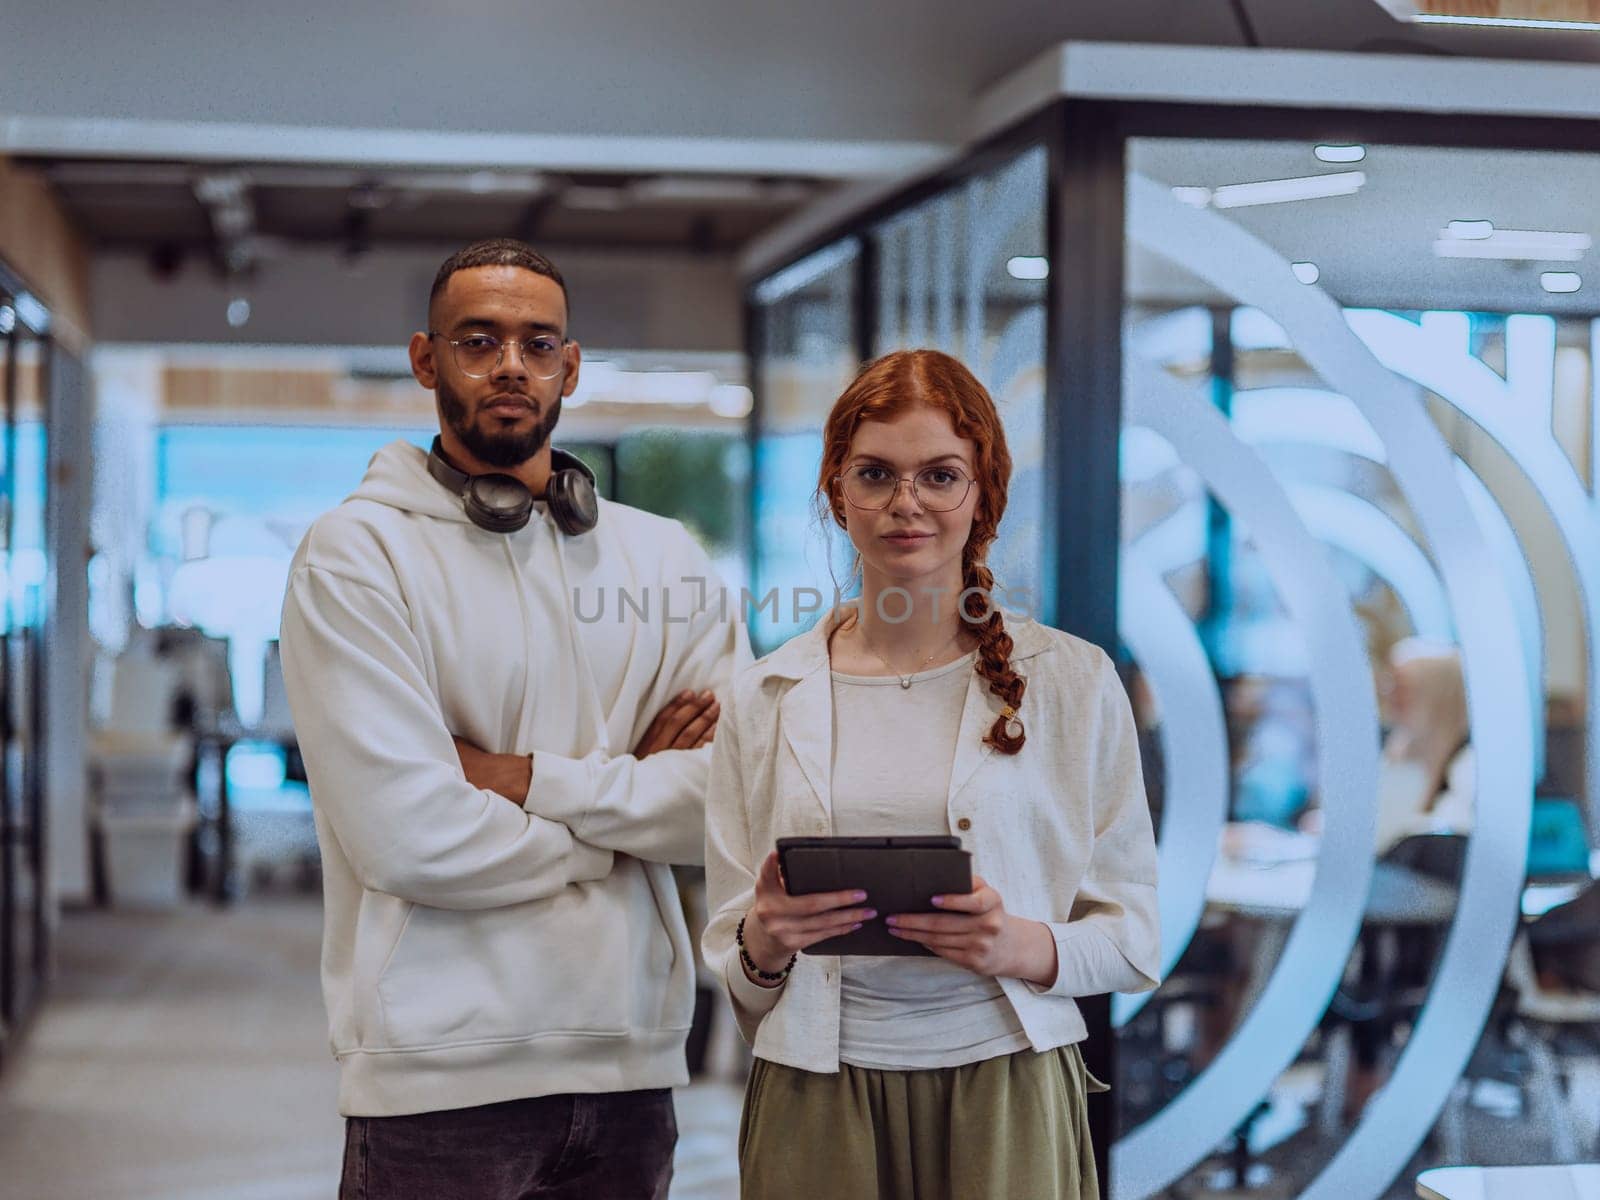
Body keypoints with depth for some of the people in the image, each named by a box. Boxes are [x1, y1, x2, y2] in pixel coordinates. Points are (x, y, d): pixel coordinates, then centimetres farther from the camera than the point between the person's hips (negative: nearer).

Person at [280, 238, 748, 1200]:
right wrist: (621, 815, -4)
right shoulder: (358, 553, -5)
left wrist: (528, 778, -12)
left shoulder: (664, 556, 9)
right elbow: (407, 835, -16)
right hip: (441, 1079, -4)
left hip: (633, 1064, 4)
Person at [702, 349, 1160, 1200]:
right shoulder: (766, 698, 7)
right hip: (816, 1104, 1)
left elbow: (1132, 937, 2)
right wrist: (765, 939, -13)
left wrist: (1024, 947, -17)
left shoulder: (1075, 682, 2)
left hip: (1005, 1097, -1)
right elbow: (729, 962, 9)